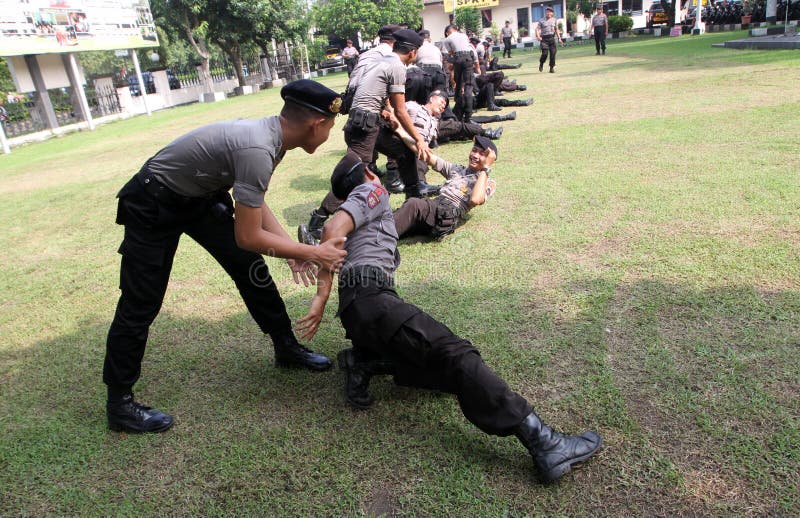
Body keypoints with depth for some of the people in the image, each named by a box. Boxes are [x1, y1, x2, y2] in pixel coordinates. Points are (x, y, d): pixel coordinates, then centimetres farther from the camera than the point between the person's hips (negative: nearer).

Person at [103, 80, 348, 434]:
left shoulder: (271, 135, -6)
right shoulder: (257, 151, -35)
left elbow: (255, 204, 5)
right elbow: (247, 236, -31)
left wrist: (291, 247, -5)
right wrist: (312, 253, -22)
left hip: (201, 194, 9)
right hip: (154, 205, -9)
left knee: (251, 269, 8)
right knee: (140, 305, -1)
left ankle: (286, 348, 24)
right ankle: (119, 404, 14)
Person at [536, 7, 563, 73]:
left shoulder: (554, 20, 16)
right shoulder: (541, 21, 4)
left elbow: (556, 29, 20)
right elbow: (537, 29, -3)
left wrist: (559, 38, 13)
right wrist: (538, 36, -23)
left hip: (552, 38, 3)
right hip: (544, 39, -3)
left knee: (553, 53, -6)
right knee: (545, 53, -14)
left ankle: (552, 67, 3)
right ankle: (541, 64, 14)